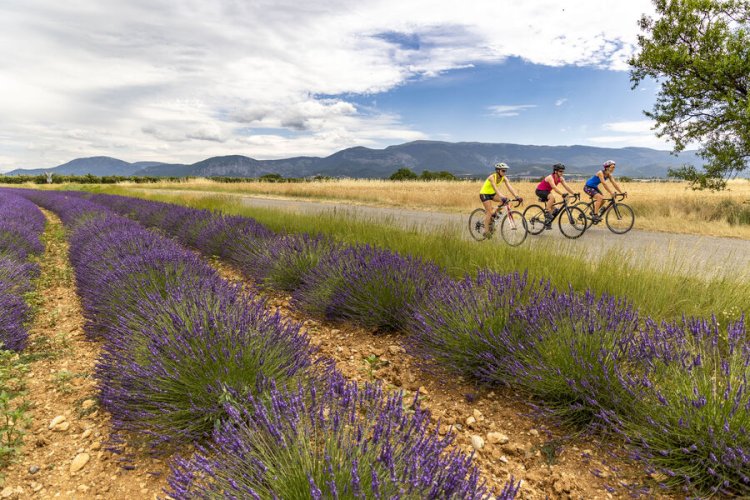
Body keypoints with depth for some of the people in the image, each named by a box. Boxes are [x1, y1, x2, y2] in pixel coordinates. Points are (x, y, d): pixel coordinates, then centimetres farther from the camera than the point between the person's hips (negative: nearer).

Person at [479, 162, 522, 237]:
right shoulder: (492, 177, -27)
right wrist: (502, 197, -54)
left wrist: (516, 196, -34)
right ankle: (486, 231, -7)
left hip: (492, 194, 7)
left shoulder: (504, 178, -9)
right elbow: (495, 188, -41)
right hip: (484, 194, -7)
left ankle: (494, 211, 5)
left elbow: (510, 187, -20)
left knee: (505, 200, -16)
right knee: (489, 212, -14)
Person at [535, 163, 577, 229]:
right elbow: (554, 188, -40)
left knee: (553, 208, 7)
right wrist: (562, 194, -50)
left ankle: (547, 223, 18)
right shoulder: (550, 177, -28)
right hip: (540, 191, -9)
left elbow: (567, 187, -11)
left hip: (546, 191, 9)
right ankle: (547, 213, -26)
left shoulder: (560, 179, -5)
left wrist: (574, 193, -23)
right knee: (552, 197, -35)